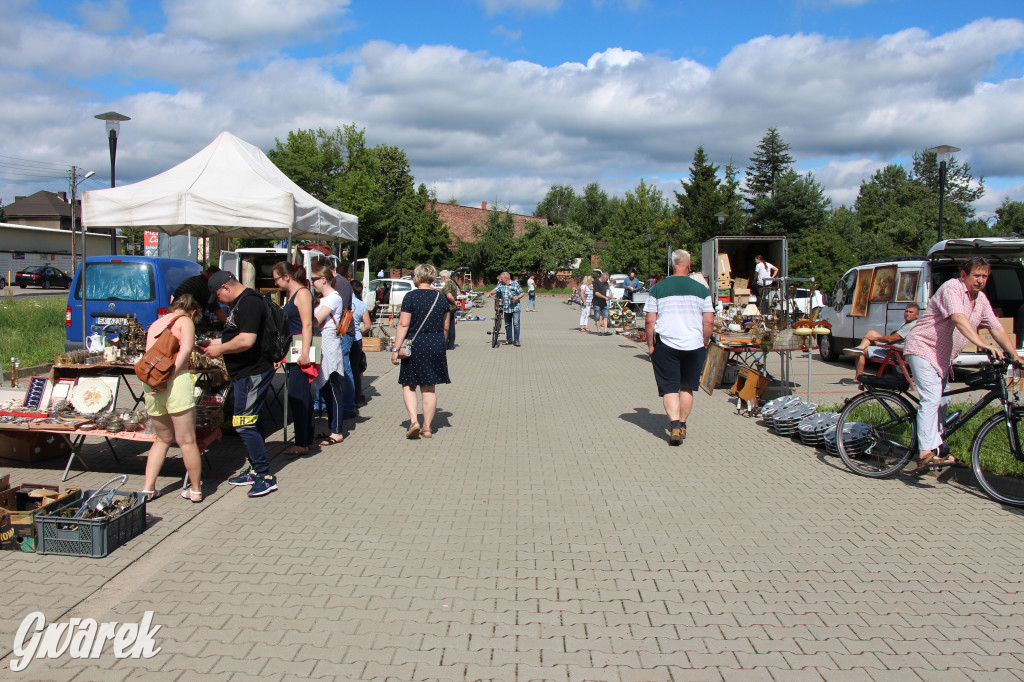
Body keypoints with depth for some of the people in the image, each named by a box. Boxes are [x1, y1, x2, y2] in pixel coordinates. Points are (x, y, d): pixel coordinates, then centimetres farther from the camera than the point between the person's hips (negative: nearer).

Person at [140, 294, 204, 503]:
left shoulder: (156, 324, 24)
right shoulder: (185, 321, 5)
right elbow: (185, 349, -12)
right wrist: (170, 375, -16)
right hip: (176, 382, -6)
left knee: (163, 439, 20)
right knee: (187, 440, 2)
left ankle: (148, 488, 17)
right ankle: (196, 489, 10)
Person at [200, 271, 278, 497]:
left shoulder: (249, 303, -18)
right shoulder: (239, 303, 17)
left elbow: (247, 340, -26)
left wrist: (220, 349, -14)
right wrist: (215, 342, 20)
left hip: (253, 373, -11)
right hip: (244, 373, 11)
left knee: (244, 424, -10)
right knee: (249, 423, 16)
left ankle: (265, 476, -4)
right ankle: (255, 470, 25)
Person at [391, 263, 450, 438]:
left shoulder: (411, 296, -8)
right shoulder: (441, 297, 6)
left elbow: (403, 324, -12)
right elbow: (445, 327, 11)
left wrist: (396, 349, -9)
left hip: (415, 343, -4)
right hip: (437, 344, 4)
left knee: (408, 385, 10)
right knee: (429, 388, 9)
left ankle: (413, 420, -6)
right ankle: (427, 427, 13)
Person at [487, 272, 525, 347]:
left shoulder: (515, 284, -2)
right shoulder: (501, 285, 9)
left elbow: (522, 294, -1)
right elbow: (495, 290, 1)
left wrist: (516, 299, -16)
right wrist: (489, 293, -18)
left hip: (515, 308, -5)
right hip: (506, 308, 5)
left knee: (516, 324, -9)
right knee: (507, 325, 11)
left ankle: (516, 340, -4)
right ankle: (509, 340, 21)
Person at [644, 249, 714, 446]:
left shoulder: (658, 288, 0)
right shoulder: (701, 289, 3)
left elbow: (649, 321, -2)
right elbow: (709, 321, 2)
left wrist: (650, 345, 6)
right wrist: (704, 345, 13)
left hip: (666, 345, -2)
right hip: (694, 345, 2)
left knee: (669, 388, 2)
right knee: (687, 387, 16)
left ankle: (674, 424, -15)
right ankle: (682, 425, 23)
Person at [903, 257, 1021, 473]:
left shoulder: (981, 300, 9)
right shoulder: (951, 289, -18)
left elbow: (997, 328, 11)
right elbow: (959, 319, -33)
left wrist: (1015, 356, 4)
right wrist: (982, 344, -43)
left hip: (942, 357, 10)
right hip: (923, 348, -10)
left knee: (942, 402, 14)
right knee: (932, 399, -19)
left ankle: (937, 449, 24)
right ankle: (926, 454, -22)